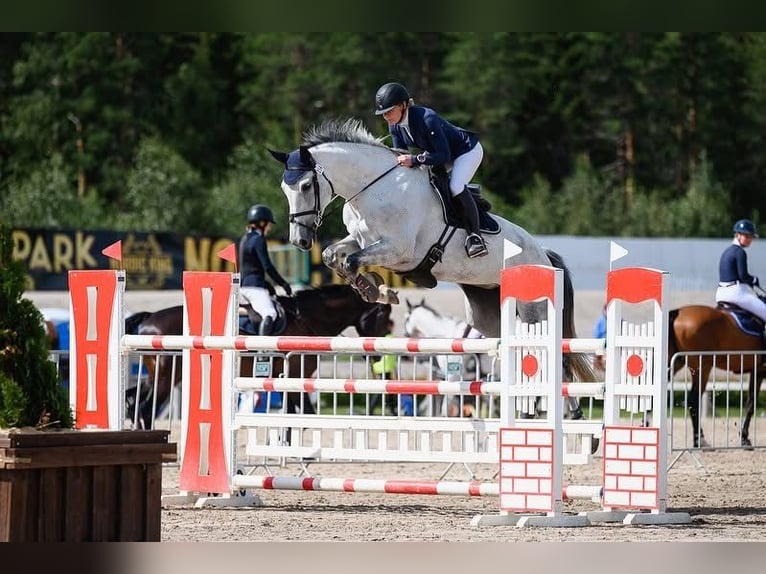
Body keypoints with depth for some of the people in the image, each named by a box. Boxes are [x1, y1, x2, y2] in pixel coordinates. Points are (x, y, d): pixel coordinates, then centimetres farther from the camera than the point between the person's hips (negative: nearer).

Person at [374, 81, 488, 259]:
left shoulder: (427, 119, -37)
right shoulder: (395, 125, -11)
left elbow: (443, 156, -37)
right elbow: (400, 154, 0)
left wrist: (414, 160, -42)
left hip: (468, 151, -9)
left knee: (455, 186, -29)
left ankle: (476, 236, -21)